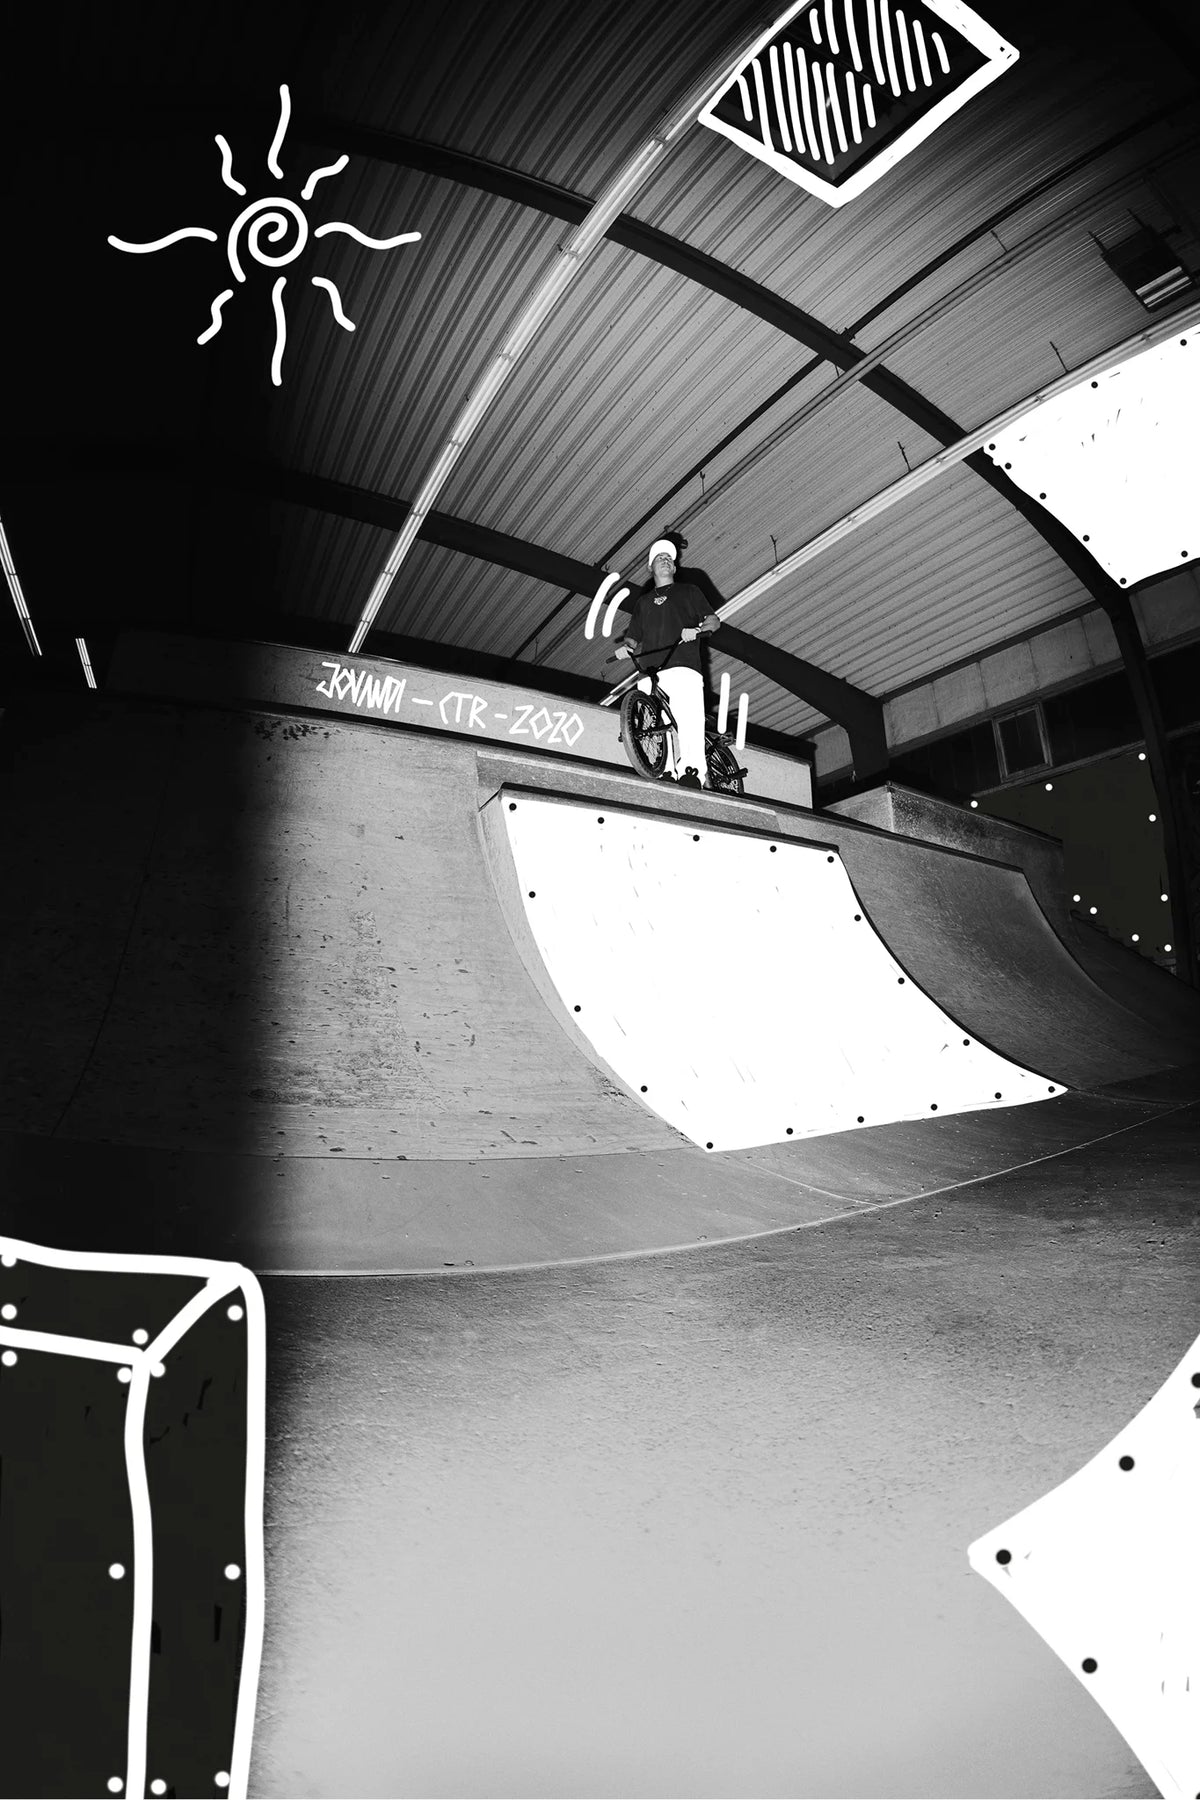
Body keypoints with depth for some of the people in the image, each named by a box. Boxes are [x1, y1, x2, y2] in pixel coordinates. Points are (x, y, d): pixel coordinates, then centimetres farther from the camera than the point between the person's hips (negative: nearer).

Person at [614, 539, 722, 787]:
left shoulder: (688, 591, 27)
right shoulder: (642, 601, 33)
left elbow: (714, 620, 18)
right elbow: (633, 637, 28)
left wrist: (697, 629, -5)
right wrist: (624, 646, 3)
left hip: (683, 666, -2)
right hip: (649, 671, 3)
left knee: (690, 720, -20)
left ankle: (693, 772, -27)